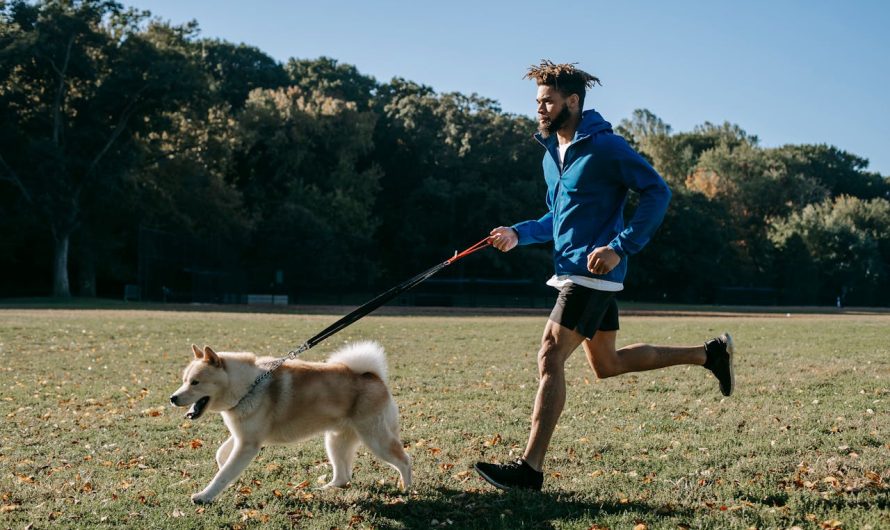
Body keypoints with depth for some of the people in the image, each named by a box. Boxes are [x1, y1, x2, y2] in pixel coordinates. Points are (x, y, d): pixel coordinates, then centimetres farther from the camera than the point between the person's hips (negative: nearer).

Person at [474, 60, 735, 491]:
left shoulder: (604, 146, -12)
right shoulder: (551, 153, 15)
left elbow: (657, 191, -15)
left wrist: (620, 248, -23)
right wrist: (518, 234, 8)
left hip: (593, 271, -10)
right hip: (572, 271, 10)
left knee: (550, 358, -13)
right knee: (606, 364, 16)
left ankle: (529, 468, -9)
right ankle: (710, 353, 29)